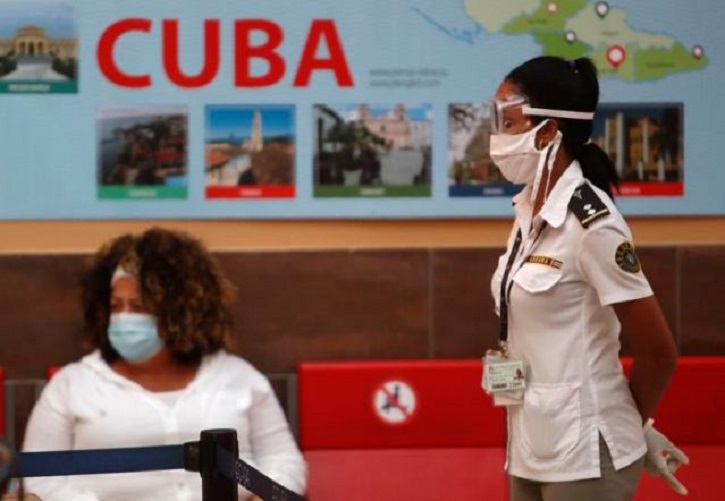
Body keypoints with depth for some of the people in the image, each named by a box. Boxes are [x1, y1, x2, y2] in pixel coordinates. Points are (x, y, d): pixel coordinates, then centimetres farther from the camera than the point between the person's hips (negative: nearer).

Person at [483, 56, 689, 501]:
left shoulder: (591, 224, -17)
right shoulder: (530, 211, 7)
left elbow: (658, 351, -13)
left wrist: (635, 427, 3)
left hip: (583, 454, -8)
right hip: (531, 446, 8)